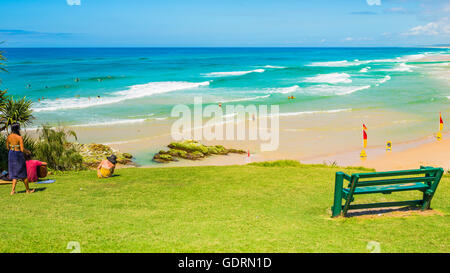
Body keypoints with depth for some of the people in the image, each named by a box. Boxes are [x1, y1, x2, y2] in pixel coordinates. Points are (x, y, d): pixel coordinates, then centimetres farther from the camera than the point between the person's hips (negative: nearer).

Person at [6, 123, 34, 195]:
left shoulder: (8, 137, 0)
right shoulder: (20, 137, -17)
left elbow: (7, 147, 9)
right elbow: (22, 149, -19)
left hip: (11, 154, 5)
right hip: (18, 155, -5)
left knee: (14, 172, 13)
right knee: (23, 173, 9)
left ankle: (13, 190, 3)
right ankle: (27, 190, 20)